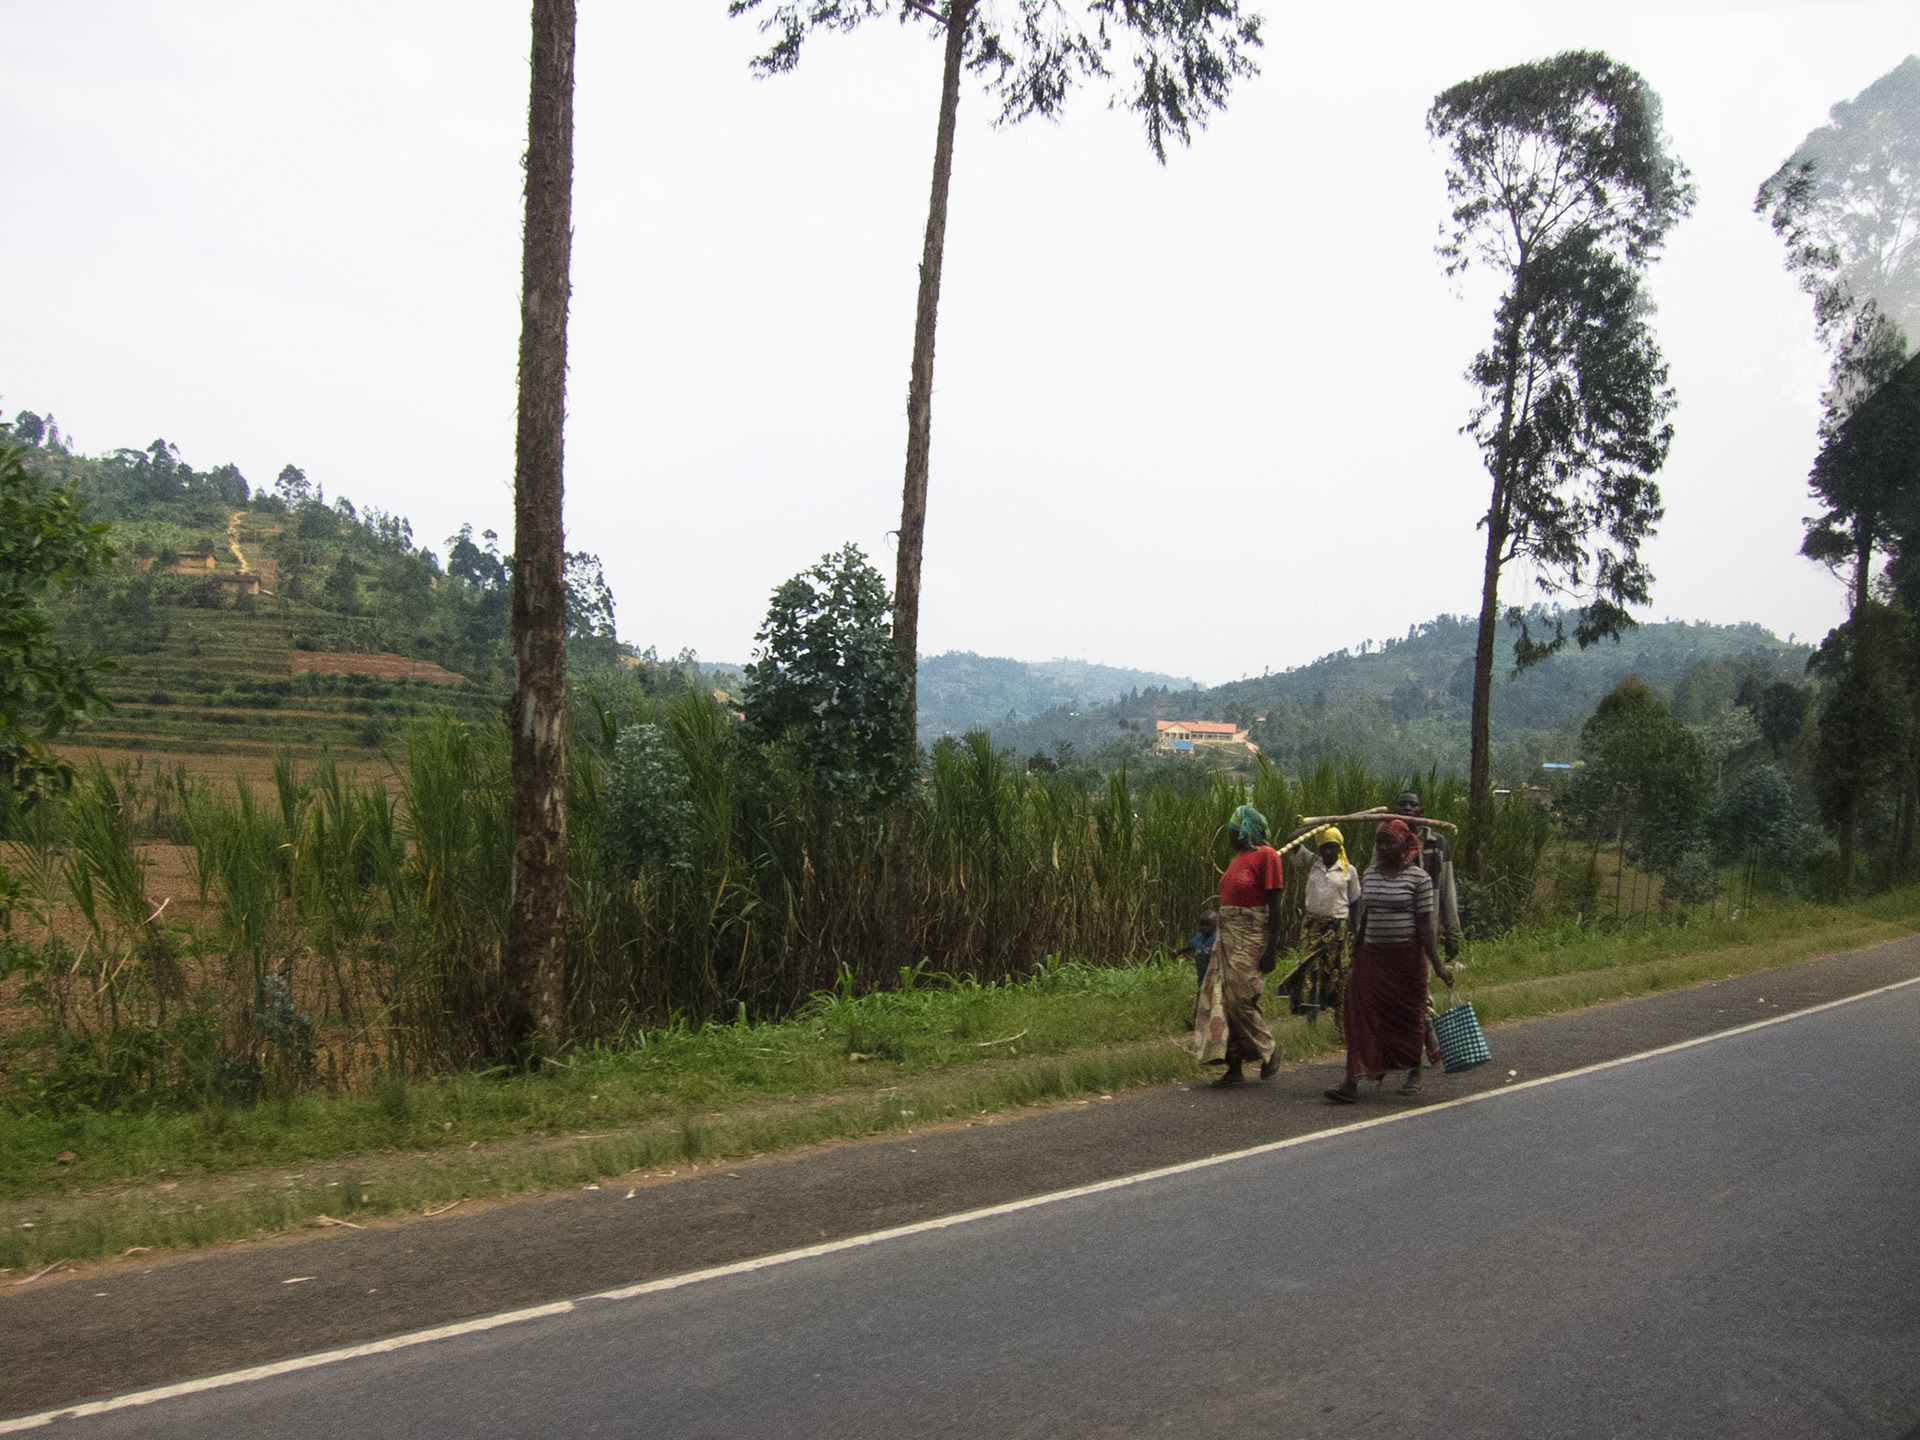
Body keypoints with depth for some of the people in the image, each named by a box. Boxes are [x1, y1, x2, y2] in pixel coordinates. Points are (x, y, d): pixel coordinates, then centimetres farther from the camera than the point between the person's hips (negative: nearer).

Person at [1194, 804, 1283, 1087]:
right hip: (1229, 937, 9)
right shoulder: (1240, 857, 15)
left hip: (1252, 938, -9)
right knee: (1223, 999, 4)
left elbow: (1274, 904, -14)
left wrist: (1271, 948, -19)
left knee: (1241, 1000, -7)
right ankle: (1234, 1069, 9)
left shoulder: (1266, 855, -10)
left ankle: (1270, 1050, 16)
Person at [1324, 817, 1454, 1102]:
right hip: (1372, 955, 4)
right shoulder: (1369, 874, 9)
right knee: (1362, 1014, -5)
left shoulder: (1418, 877, -6)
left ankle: (1414, 1075, 28)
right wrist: (1354, 954, 18)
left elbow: (1425, 925, -7)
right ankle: (1352, 1081, -9)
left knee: (1409, 1015, 8)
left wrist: (1437, 965, -10)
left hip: (1406, 955, -4)